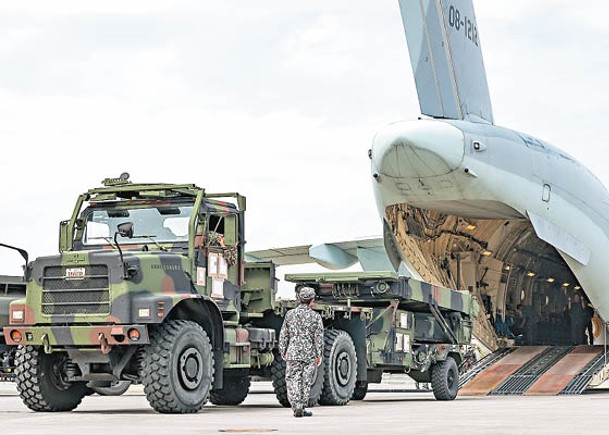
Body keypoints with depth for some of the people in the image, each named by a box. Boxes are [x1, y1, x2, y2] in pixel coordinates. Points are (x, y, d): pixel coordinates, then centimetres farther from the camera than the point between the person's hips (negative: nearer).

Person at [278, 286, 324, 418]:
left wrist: (282, 351, 14)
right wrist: (319, 354, 3)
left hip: (293, 353, 0)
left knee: (293, 380, 3)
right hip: (310, 354, 0)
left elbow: (283, 335, 4)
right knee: (306, 382, 9)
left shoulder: (290, 314, 2)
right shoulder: (315, 316, -3)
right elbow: (319, 337, -3)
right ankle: (302, 408, 14)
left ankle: (297, 407, -13)